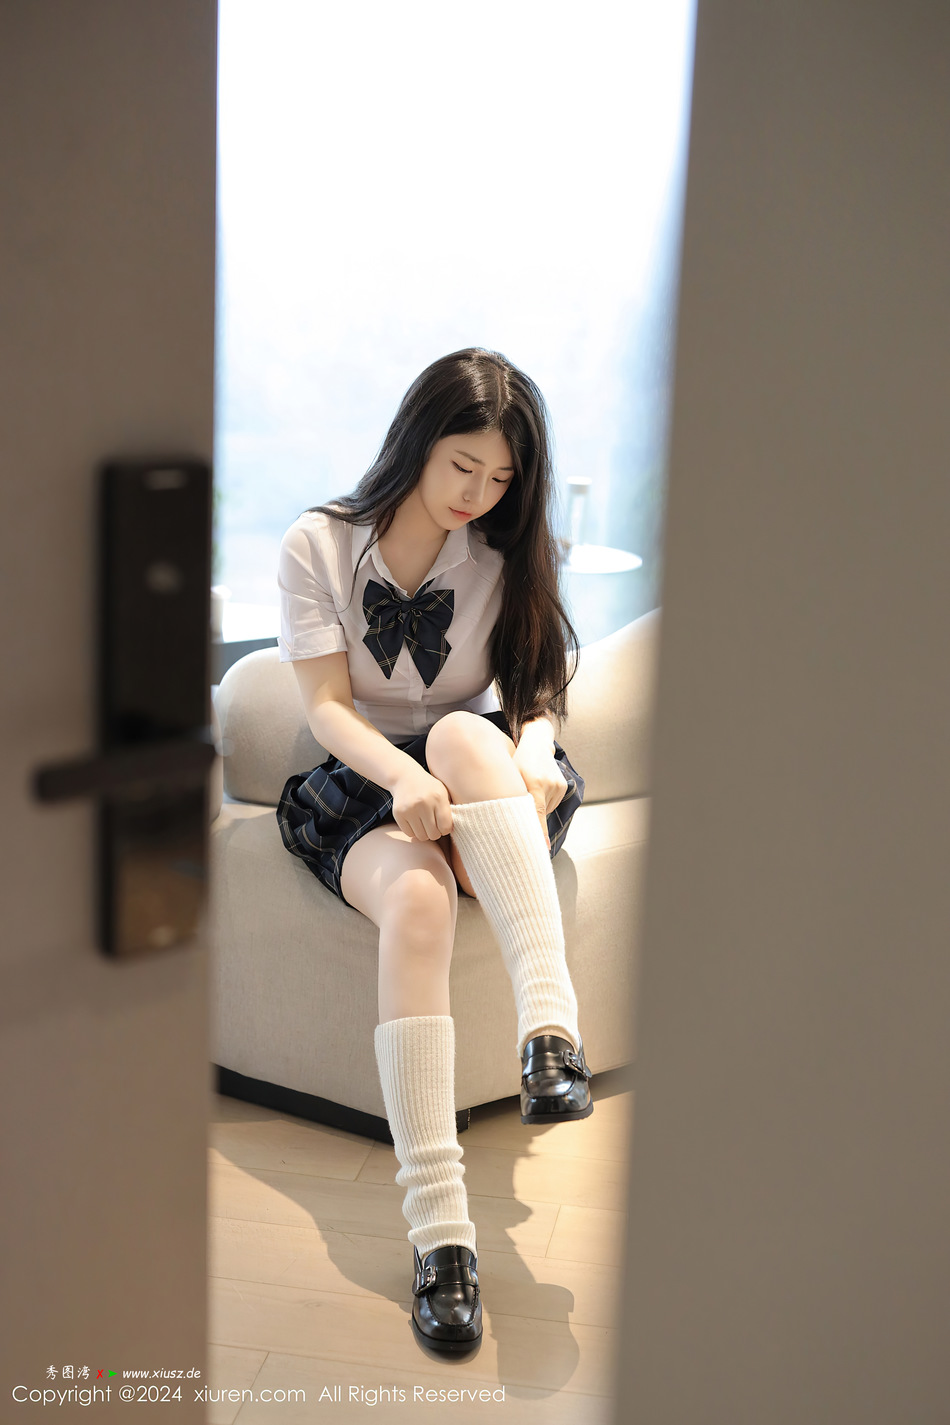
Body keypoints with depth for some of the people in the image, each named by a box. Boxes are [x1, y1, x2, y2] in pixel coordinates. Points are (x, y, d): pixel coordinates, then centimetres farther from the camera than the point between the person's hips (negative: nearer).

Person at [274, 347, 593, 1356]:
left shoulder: (509, 557, 9)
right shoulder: (316, 546, 2)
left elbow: (537, 693, 0)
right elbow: (328, 706, -7)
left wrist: (533, 760, -25)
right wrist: (401, 776, -28)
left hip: (487, 789, 2)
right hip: (361, 790, -1)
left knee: (464, 733, -35)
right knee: (417, 899, -36)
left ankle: (550, 1026, -48)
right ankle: (437, 1225, -44)